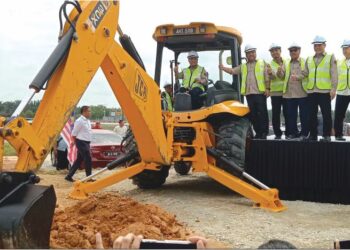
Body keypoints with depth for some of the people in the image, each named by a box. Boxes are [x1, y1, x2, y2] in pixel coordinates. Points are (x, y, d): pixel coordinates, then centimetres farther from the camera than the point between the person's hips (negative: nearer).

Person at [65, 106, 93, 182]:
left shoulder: (88, 121, 13)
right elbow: (74, 133, -11)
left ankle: (69, 176, 20)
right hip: (81, 142, -9)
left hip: (86, 143, 9)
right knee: (88, 159, -7)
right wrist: (73, 141, -6)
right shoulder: (79, 121, -15)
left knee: (79, 160, 12)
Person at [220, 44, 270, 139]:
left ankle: (264, 132, -1)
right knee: (253, 114, 5)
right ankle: (258, 132, 13)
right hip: (249, 93, 4)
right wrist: (223, 68, -7)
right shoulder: (243, 66, 20)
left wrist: (267, 88, -7)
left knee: (262, 113, -5)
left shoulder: (262, 63, 10)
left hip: (260, 92, -3)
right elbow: (232, 71, 11)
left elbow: (267, 77, 4)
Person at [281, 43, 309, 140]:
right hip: (289, 93, 4)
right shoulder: (286, 64, 18)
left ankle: (304, 133, 7)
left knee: (304, 114, 0)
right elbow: (282, 76, 9)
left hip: (302, 93, -3)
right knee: (291, 114, 5)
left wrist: (298, 77, -20)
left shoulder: (305, 62, 7)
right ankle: (293, 133, 14)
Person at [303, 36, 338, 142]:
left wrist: (333, 88, -10)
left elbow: (334, 74, -1)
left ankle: (326, 136, 5)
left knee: (326, 114, -1)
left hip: (325, 90, -4)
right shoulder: (309, 59, 16)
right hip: (311, 90, 4)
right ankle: (313, 135, 15)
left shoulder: (331, 57, 5)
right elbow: (305, 73, 16)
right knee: (312, 114, 7)